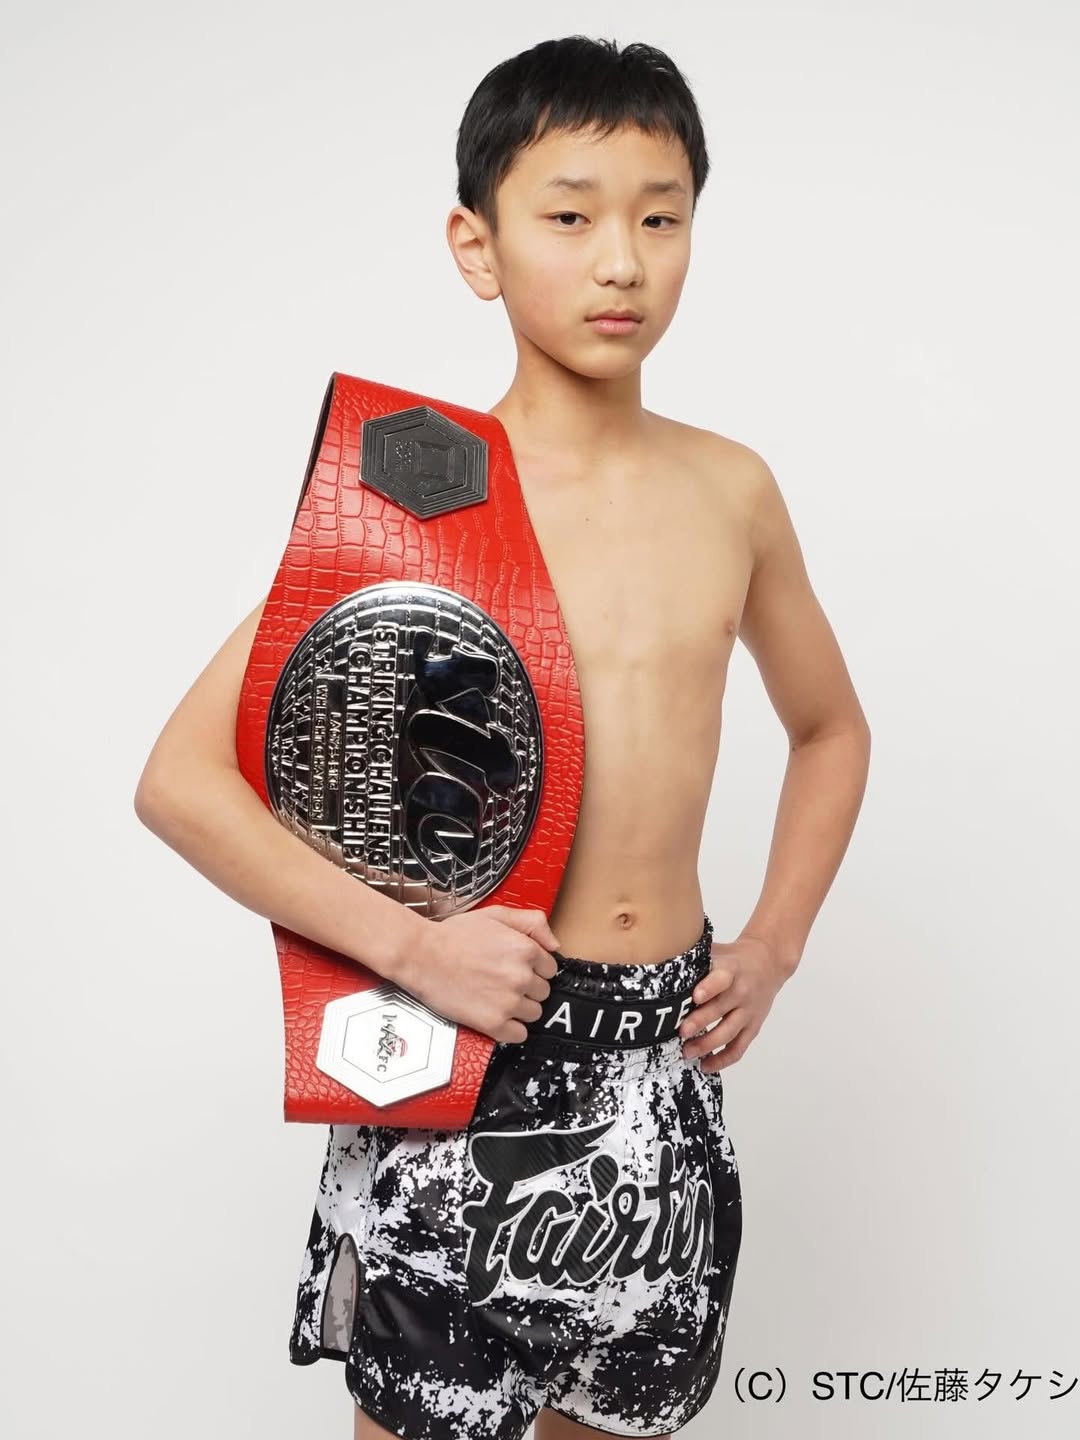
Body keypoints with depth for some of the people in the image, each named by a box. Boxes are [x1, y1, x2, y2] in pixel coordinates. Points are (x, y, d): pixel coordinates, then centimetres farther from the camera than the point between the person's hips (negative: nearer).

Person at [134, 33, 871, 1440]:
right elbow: (180, 779, -13)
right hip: (469, 1058, -4)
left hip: (666, 1060, 4)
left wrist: (774, 943, 5)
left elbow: (832, 728, 17)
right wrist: (414, 948, -20)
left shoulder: (732, 489, 1)